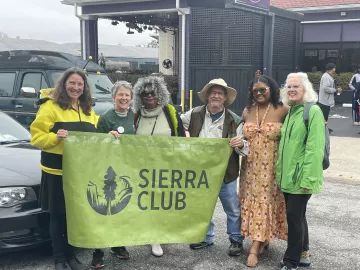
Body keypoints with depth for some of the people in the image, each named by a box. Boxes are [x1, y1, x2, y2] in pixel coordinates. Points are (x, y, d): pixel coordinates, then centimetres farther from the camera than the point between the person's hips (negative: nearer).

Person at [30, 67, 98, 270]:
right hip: (57, 171, -5)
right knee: (58, 216, 5)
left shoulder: (88, 110, 13)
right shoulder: (50, 106, -7)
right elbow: (36, 136, -10)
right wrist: (55, 137, -27)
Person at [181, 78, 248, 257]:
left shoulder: (234, 120, -8)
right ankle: (206, 237, 38)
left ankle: (236, 240, 31)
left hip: (225, 174, -2)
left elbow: (243, 149, -5)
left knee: (233, 209, 11)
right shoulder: (194, 115, -3)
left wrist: (241, 144, -27)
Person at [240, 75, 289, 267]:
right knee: (252, 201, 8)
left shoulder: (283, 110, -8)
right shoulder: (247, 111, 7)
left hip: (272, 166, -4)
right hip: (251, 166, 5)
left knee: (265, 201, -1)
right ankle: (263, 240, 24)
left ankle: (254, 248, 2)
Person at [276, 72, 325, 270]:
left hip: (301, 176, -8)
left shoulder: (313, 111, -12)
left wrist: (308, 178, -22)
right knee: (297, 215, 16)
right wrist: (280, 172, 16)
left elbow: (315, 148, -18)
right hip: (288, 176, 8)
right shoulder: (290, 112, 13)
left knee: (294, 216, -5)